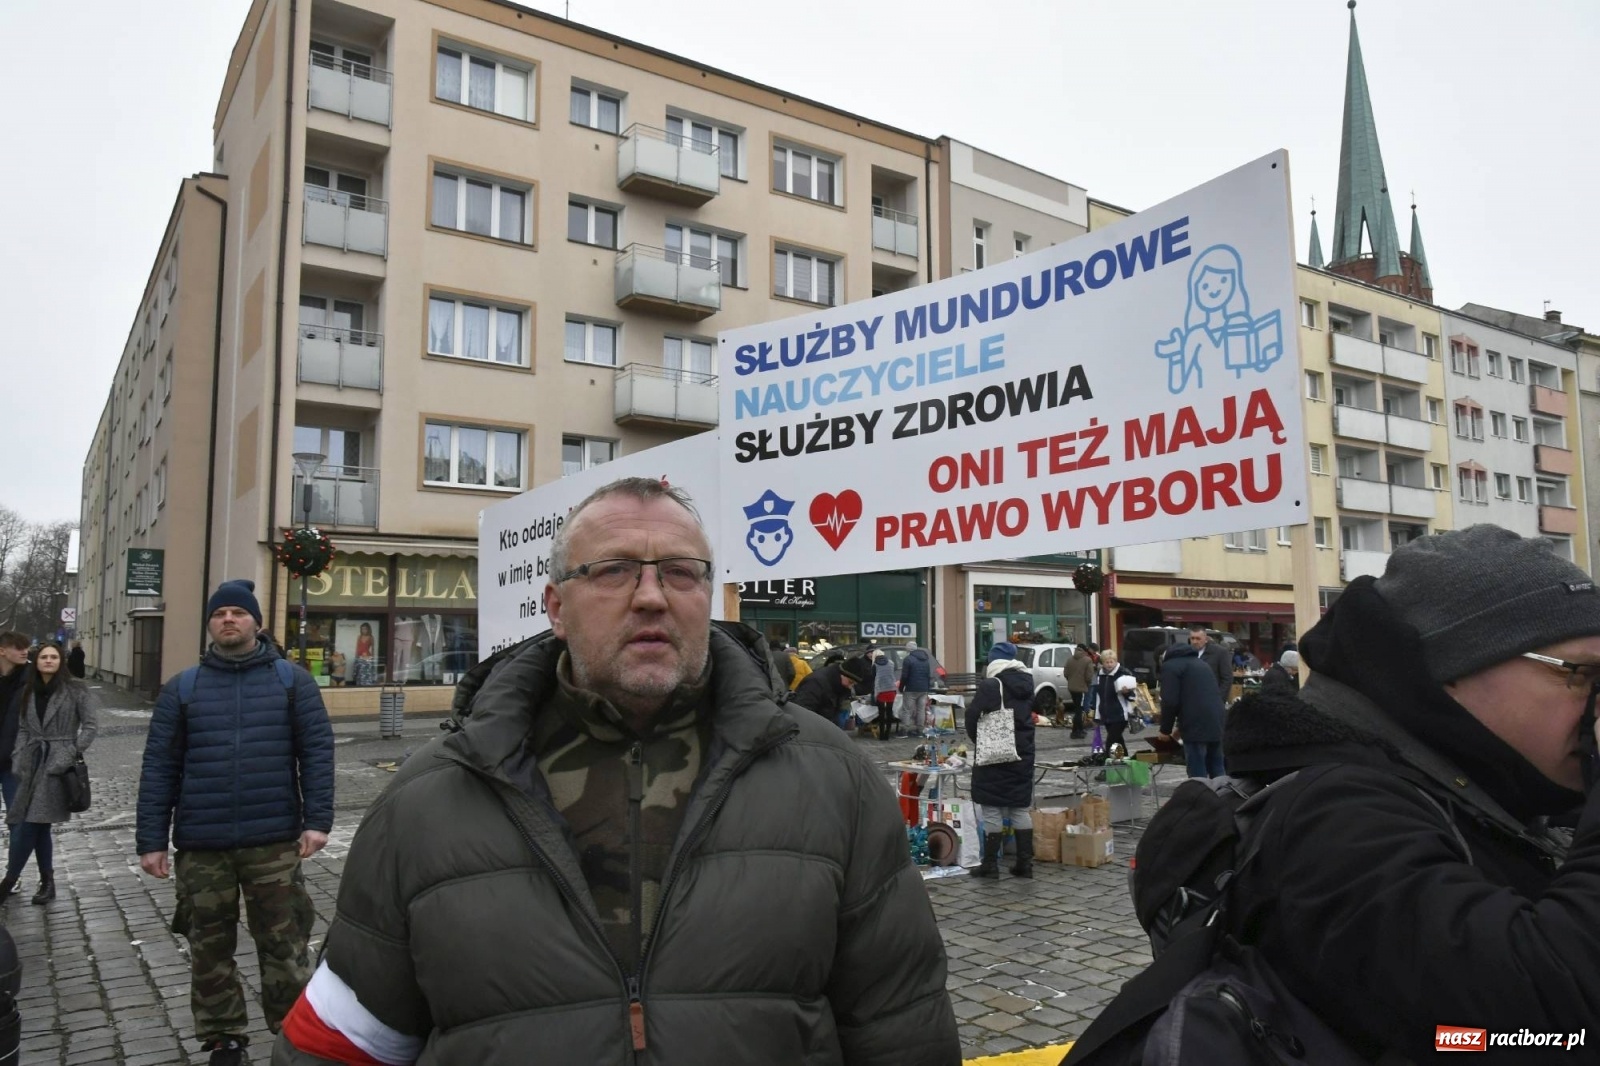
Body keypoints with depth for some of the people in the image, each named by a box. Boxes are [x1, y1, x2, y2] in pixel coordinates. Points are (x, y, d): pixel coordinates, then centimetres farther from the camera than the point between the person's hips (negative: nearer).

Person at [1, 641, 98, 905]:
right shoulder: (28, 690, 12)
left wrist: (71, 754, -10)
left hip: (57, 764, -5)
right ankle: (47, 883, 17)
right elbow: (23, 729, 13)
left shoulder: (76, 689, -4)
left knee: (28, 825, -9)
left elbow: (91, 726, -5)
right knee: (38, 826, 7)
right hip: (32, 763, 5)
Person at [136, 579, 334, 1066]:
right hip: (201, 846, 2)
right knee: (210, 949, 13)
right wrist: (151, 839, -2)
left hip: (275, 843, -2)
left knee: (285, 947, 5)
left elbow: (317, 751, -2)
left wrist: (317, 820, -12)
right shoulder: (181, 688, 7)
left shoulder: (292, 680, 3)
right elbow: (159, 767, 4)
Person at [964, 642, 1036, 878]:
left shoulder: (990, 685, -14)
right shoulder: (1027, 684, 7)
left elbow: (972, 715, -14)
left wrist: (979, 741, 0)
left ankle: (990, 863, 4)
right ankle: (1025, 862, 14)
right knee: (1021, 808, 12)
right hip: (1023, 753, 6)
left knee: (991, 809, 1)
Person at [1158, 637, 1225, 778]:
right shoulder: (1198, 663, 28)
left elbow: (1170, 701, -9)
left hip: (1196, 725, -8)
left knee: (1198, 774, -4)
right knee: (1217, 769, 15)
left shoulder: (1170, 665, 1)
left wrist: (1165, 729, 2)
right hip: (1216, 721, 8)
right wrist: (1181, 723, 34)